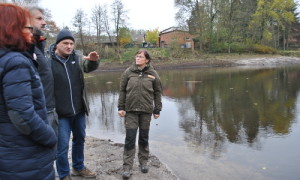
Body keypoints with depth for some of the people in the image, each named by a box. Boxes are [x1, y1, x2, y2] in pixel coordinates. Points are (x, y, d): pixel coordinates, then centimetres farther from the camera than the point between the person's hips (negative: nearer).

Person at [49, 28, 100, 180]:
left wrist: (93, 60, -29)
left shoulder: (76, 58, 4)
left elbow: (88, 67, -7)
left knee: (79, 140, 19)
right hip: (61, 113, -5)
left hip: (79, 110, 5)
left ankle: (78, 167, 39)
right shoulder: (48, 61, -11)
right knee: (62, 146, 2)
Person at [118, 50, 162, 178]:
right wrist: (121, 107, -1)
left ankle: (144, 162, 30)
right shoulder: (128, 72, 0)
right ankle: (127, 166, 11)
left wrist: (157, 110, 4)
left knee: (144, 137, 12)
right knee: (130, 138, 0)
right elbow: (122, 90, 3)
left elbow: (157, 93, 4)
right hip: (131, 110, 0)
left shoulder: (153, 74, 0)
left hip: (146, 111, 0)